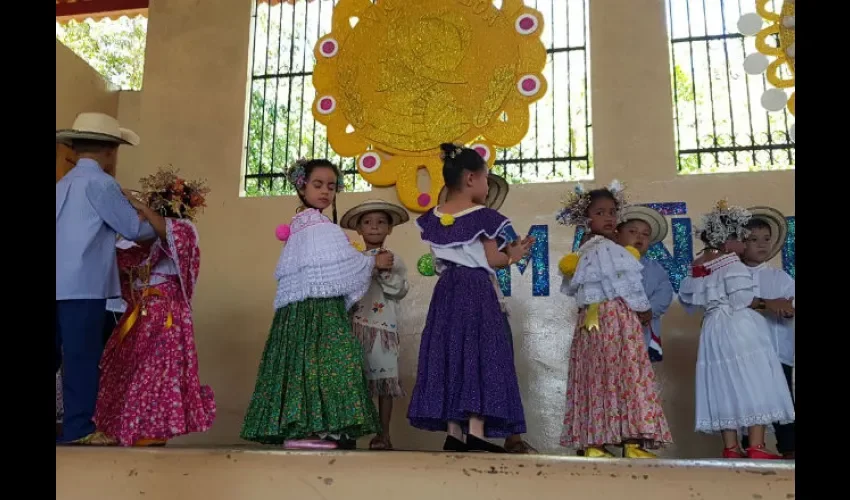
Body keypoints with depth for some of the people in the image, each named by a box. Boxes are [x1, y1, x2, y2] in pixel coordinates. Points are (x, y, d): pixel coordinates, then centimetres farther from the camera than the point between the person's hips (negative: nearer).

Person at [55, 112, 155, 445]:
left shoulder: (63, 185, 18)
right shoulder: (100, 183, -7)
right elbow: (134, 229, -5)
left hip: (59, 284, 8)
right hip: (82, 285, -8)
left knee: (59, 355, 11)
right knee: (82, 356, -4)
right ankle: (78, 428, 0)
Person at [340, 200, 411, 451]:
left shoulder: (393, 261, 6)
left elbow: (400, 290, -4)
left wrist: (385, 272, -14)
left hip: (383, 326, -2)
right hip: (356, 326, 2)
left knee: (383, 381, -2)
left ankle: (383, 434, 8)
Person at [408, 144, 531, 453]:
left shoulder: (432, 219, 8)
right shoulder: (483, 216, -8)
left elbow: (438, 261, 11)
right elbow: (492, 260, -8)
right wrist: (512, 256, 9)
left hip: (446, 292, 6)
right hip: (476, 292, -5)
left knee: (449, 355, 6)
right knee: (479, 356, -3)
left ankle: (454, 433, 8)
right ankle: (476, 432, -8)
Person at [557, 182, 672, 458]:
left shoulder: (582, 253, 18)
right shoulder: (608, 248, -9)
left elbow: (574, 288, 18)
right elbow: (624, 283, -10)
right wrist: (643, 307, 2)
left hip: (591, 320, 9)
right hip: (616, 317, -9)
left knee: (597, 377, 5)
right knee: (627, 373, -10)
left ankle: (592, 442, 3)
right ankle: (633, 442, -14)